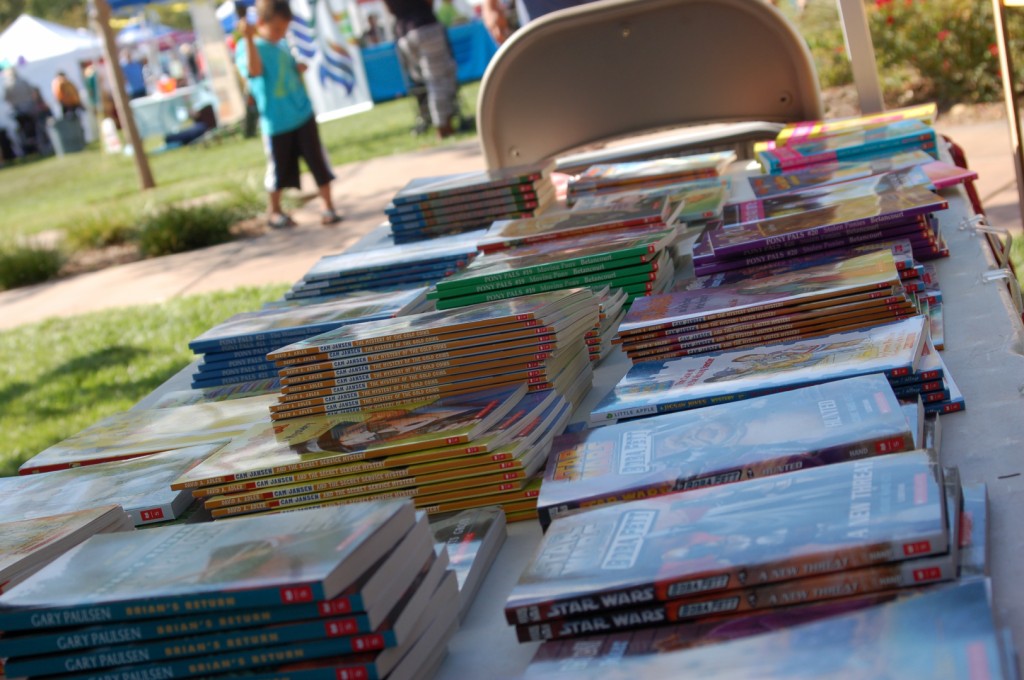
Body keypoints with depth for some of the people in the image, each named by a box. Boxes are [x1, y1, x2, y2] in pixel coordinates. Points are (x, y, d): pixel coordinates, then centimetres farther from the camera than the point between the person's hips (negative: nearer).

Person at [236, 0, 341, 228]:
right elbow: (254, 70, -34)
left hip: (303, 114, 5)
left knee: (317, 160, 2)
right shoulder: (248, 47, -11)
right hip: (276, 121, -5)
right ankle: (275, 212, 26)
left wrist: (300, 68, 4)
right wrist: (249, 38, -45)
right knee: (279, 168, 8)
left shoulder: (282, 46, 9)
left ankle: (328, 206, 11)